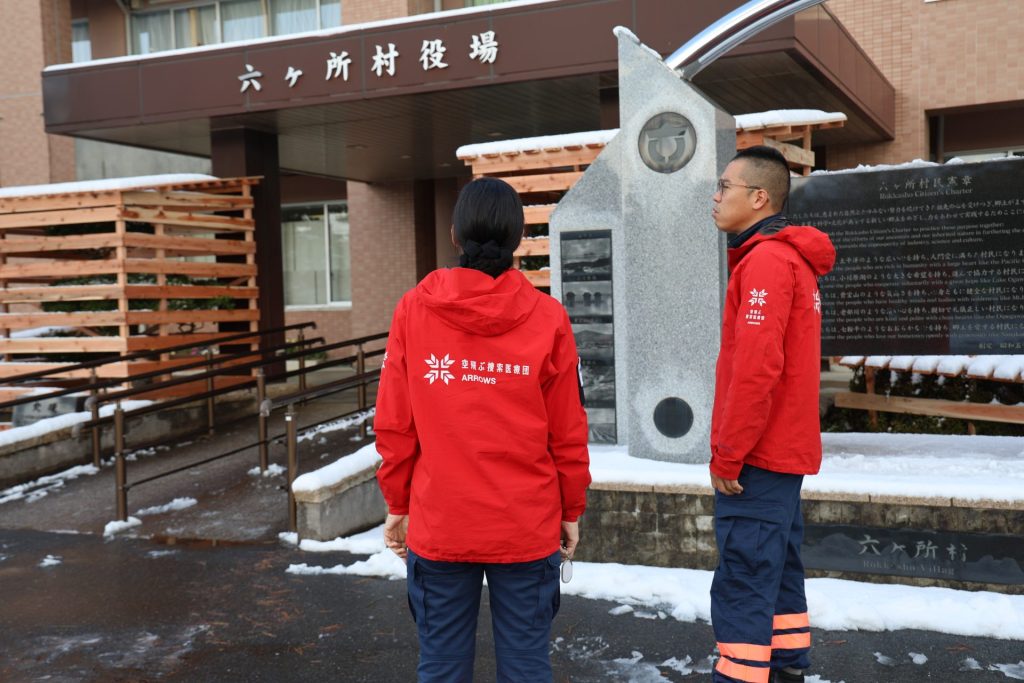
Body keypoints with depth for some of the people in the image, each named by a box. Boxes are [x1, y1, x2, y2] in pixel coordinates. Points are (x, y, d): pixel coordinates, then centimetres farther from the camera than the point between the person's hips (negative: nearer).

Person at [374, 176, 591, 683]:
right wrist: (571, 511, 10)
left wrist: (397, 504, 10)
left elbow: (394, 424, -2)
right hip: (528, 526, 0)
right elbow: (567, 432, -2)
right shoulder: (547, 316, -6)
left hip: (439, 524, 1)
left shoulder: (414, 309, -4)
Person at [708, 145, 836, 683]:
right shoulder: (791, 257, 17)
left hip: (755, 458, -10)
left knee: (740, 587, -7)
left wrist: (727, 454, -17)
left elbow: (756, 367, -23)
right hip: (785, 452, 10)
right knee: (777, 575, 16)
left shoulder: (765, 259, -15)